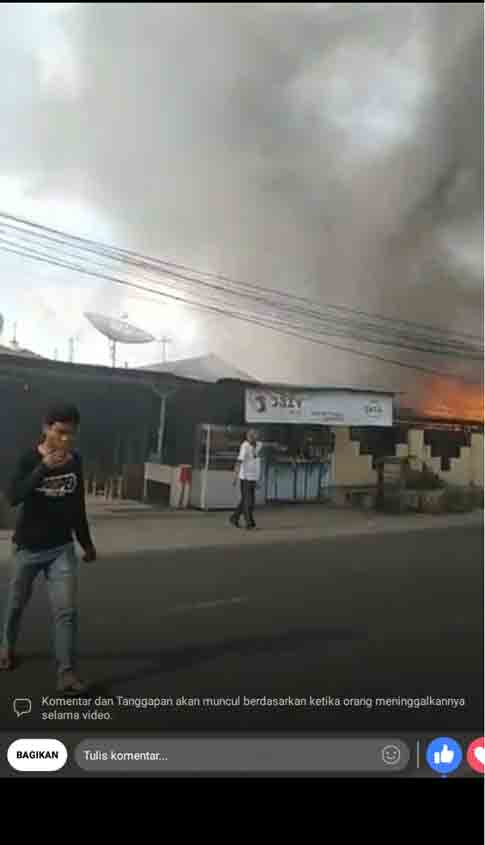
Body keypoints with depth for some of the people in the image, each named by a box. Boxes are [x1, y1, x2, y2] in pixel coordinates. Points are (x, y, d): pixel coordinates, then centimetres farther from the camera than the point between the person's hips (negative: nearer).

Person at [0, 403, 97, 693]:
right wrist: (44, 468, -39)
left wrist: (87, 542, 14)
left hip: (62, 547, 2)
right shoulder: (30, 459, -14)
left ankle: (67, 673, 0)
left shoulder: (75, 460, -3)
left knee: (67, 610, -6)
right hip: (28, 547, -1)